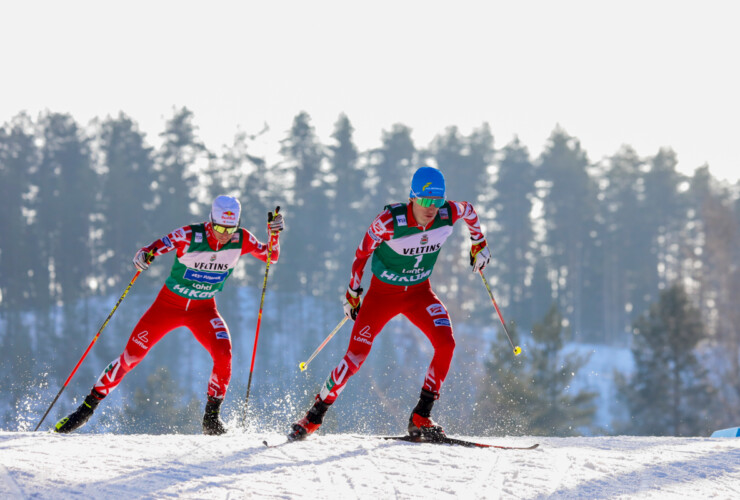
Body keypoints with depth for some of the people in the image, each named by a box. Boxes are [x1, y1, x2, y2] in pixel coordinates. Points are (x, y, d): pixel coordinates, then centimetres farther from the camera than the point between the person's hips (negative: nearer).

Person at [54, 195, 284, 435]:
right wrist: (143, 255, -48)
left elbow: (271, 257, -4)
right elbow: (157, 247, -24)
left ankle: (212, 416, -9)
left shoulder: (241, 240, -13)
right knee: (130, 355, -3)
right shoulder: (189, 236, -23)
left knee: (223, 353, -25)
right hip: (169, 304, -2)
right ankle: (88, 406, 11)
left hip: (203, 309, 2)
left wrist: (274, 233, -23)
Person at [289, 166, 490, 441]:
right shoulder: (389, 221, -28)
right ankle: (315, 415, 11)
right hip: (382, 292, -3)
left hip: (419, 292, 3)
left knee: (446, 343, -22)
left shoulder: (448, 214, -19)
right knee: (356, 356, -9)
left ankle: (420, 418, -13)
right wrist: (352, 291, -4)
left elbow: (469, 210, 7)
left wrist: (479, 243, 15)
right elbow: (362, 253, -11)